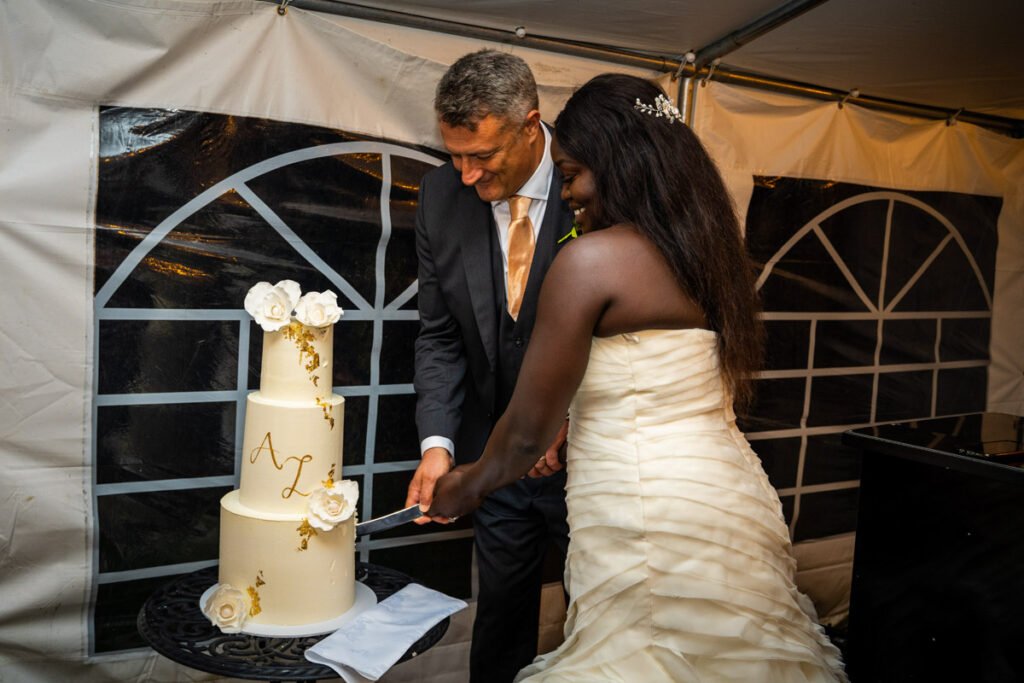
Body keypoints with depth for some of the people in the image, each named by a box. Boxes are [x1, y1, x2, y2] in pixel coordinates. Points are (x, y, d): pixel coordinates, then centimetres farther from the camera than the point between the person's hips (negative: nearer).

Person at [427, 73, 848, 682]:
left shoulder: (592, 259, -13)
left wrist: (470, 484, 12)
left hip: (648, 518, -8)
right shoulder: (709, 250, 10)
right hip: (736, 501, 9)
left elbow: (530, 427, -8)